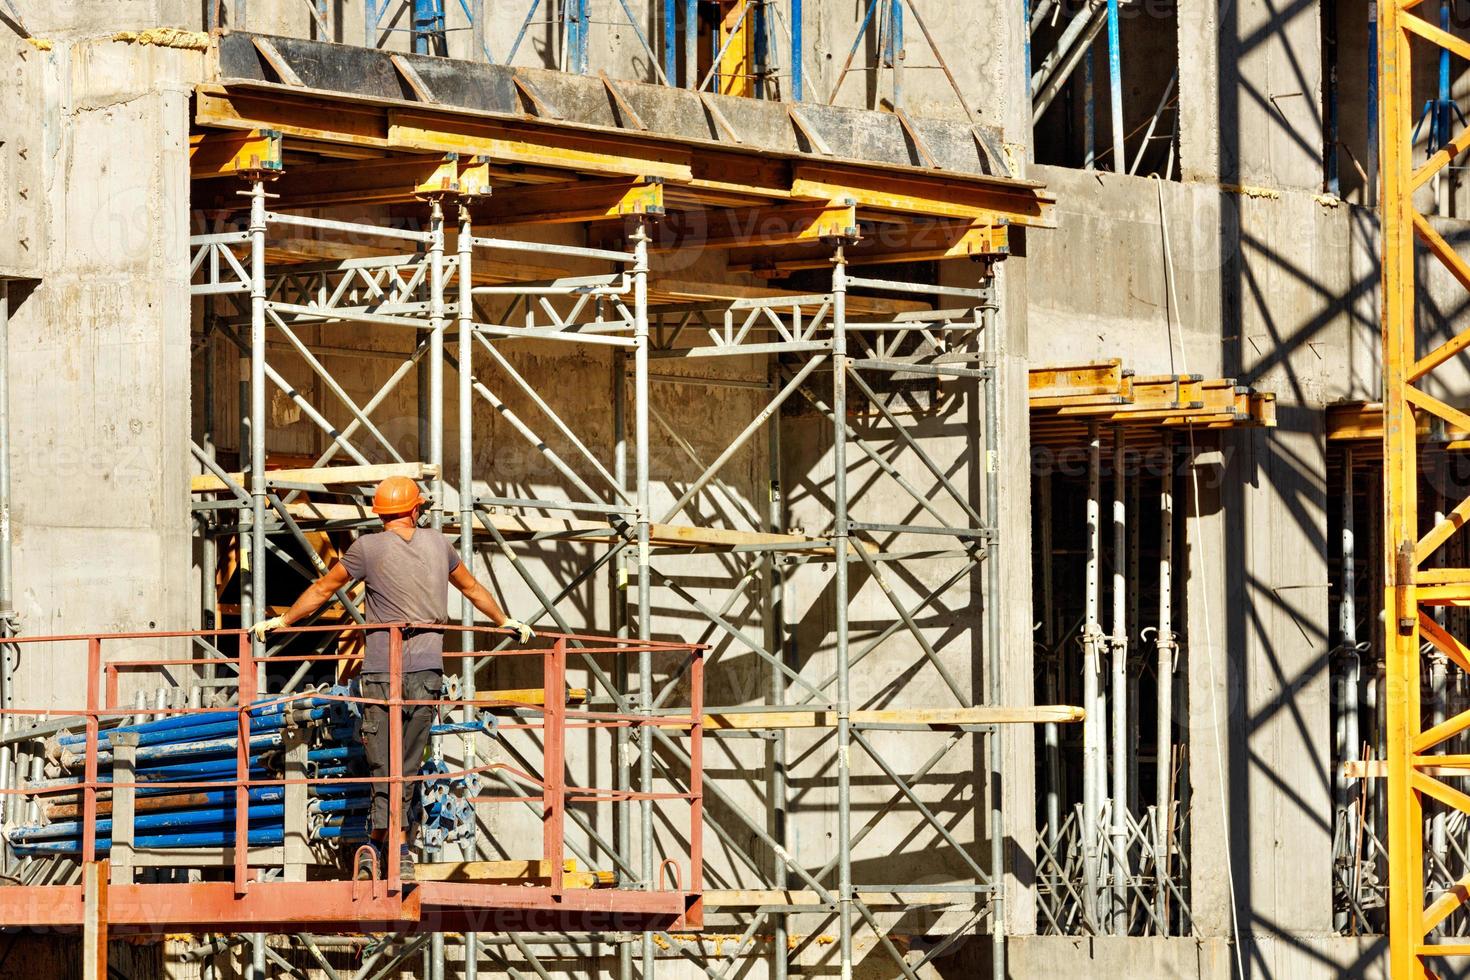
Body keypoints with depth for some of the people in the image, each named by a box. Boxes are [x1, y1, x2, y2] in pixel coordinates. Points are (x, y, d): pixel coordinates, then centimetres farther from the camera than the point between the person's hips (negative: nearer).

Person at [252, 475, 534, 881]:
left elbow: (322, 589, 9)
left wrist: (282, 620, 24)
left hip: (382, 672, -3)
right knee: (408, 767, 6)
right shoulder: (438, 543, 10)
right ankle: (378, 842, 4)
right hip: (427, 672, 3)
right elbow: (472, 588, 26)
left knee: (385, 767, -2)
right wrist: (505, 621, 43)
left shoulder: (368, 548, -1)